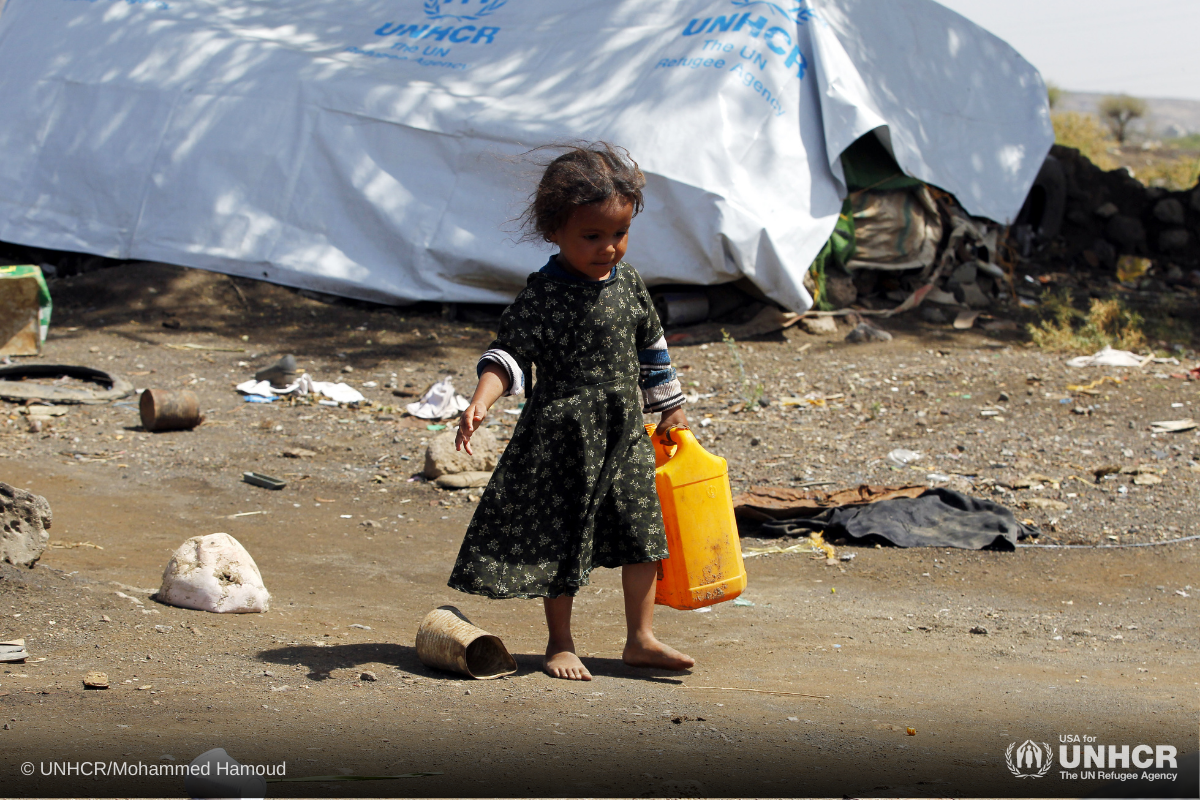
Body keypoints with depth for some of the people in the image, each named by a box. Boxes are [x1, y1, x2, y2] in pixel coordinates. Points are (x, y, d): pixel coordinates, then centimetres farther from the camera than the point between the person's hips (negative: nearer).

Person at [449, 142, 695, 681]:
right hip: (563, 435, -5)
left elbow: (651, 348, 17)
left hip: (625, 434, 5)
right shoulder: (543, 294, -14)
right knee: (562, 539, 4)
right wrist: (481, 401, -34)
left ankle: (641, 639, 18)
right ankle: (560, 643, 18)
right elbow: (510, 353, -17)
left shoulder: (628, 283, 5)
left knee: (641, 533, 6)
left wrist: (670, 409, 23)